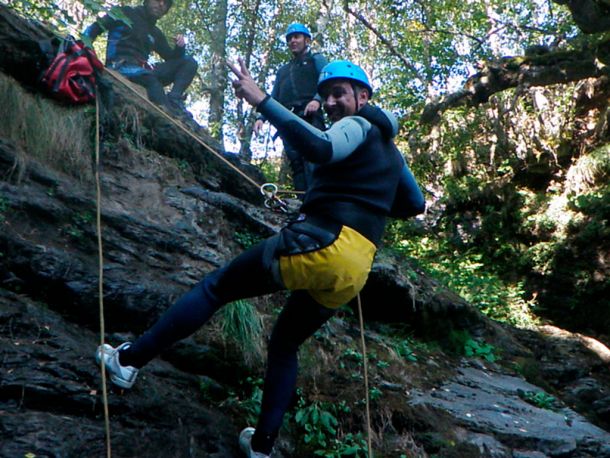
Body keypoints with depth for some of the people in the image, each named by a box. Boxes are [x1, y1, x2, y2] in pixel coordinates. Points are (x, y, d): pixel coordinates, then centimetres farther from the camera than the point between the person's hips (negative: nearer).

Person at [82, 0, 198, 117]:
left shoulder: (156, 34, 24)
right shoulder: (126, 13, 11)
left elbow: (172, 58, 19)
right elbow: (94, 29, 6)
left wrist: (179, 47, -4)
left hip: (142, 70, 6)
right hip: (121, 66, -6)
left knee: (189, 62, -6)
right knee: (151, 79, -38)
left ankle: (174, 100, -28)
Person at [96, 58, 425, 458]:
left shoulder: (359, 125, 1)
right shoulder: (389, 147, 26)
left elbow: (319, 149, -22)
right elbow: (416, 204, 34)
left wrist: (262, 100, -23)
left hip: (322, 244, -8)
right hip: (354, 273, 8)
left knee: (216, 287, 4)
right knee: (285, 344, 24)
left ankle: (131, 359, 7)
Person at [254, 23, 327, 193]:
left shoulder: (316, 59, 18)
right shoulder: (283, 70, 35)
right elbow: (273, 98, 29)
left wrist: (317, 99, -21)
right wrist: (261, 117, 10)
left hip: (308, 115, -6)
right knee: (296, 164, -7)